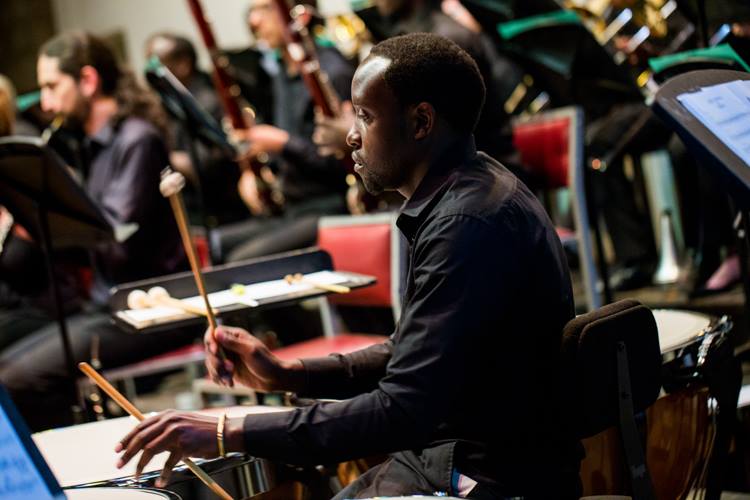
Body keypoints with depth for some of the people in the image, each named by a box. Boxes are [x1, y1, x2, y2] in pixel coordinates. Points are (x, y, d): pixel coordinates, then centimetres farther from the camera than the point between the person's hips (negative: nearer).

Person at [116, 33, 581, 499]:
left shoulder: (469, 224, -24)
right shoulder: (456, 198, 9)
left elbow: (404, 411, -28)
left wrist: (233, 433, -25)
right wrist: (288, 373, 6)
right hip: (445, 453, 9)